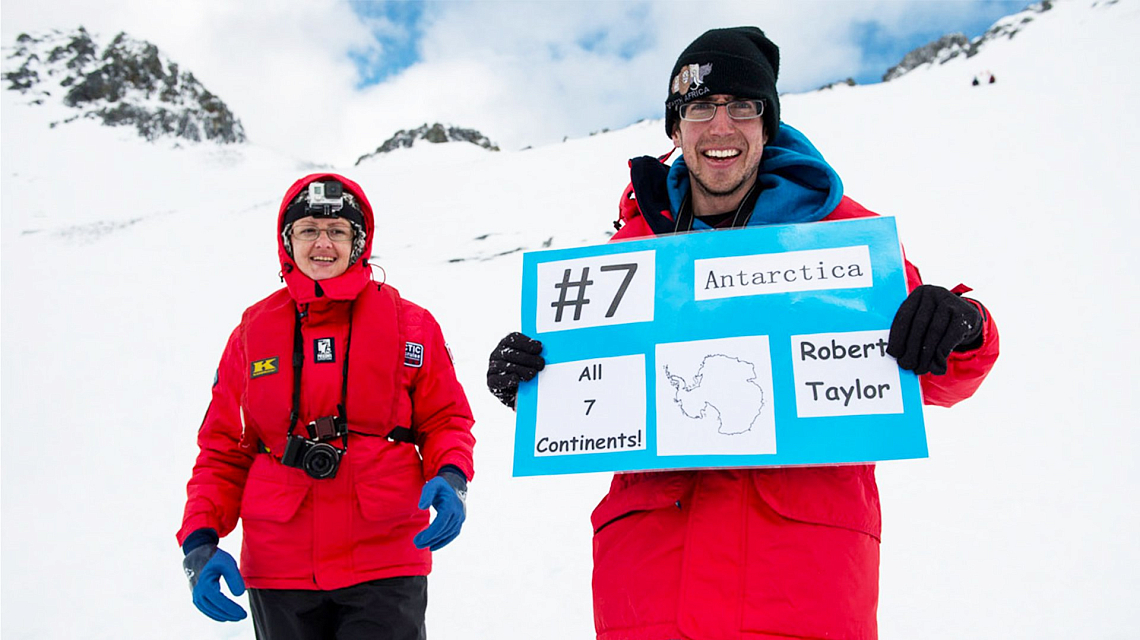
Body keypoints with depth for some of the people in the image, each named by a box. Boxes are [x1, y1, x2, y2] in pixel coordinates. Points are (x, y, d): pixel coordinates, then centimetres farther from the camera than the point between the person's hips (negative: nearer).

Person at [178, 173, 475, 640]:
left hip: (385, 563, -2)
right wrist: (200, 540, -2)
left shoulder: (409, 324, 1)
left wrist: (450, 478, -14)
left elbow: (445, 418, 7)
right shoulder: (254, 331, 5)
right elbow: (223, 448, 9)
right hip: (279, 569, 2)